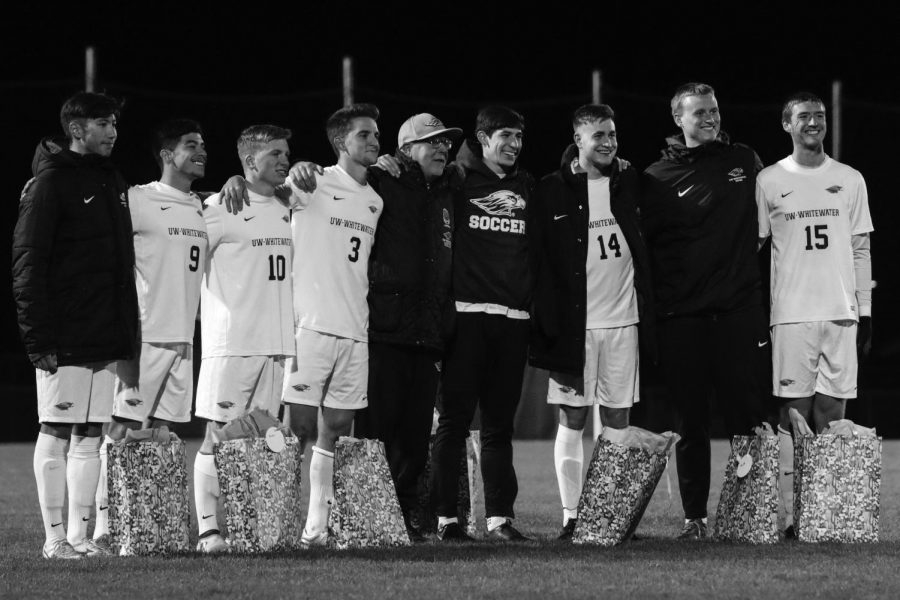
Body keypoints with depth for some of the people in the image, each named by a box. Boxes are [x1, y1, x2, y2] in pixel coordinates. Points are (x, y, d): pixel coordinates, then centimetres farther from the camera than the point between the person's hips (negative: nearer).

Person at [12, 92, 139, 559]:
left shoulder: (112, 182, 15)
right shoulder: (51, 182, -8)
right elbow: (27, 262, -12)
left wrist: (126, 334, 13)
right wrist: (38, 337, -17)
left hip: (105, 340, 7)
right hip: (65, 340, -7)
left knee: (90, 436, 8)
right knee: (56, 433, -2)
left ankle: (79, 533, 12)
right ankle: (55, 537, 1)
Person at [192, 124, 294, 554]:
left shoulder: (285, 211, 15)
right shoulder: (221, 208, -7)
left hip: (277, 342, 7)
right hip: (230, 342, -7)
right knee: (219, 433, -7)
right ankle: (208, 527, -8)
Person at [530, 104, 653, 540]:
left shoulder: (629, 184, 9)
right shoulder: (553, 190, -1)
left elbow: (645, 250, 13)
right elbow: (538, 258, -1)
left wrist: (647, 309, 4)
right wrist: (546, 322, -8)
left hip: (622, 319, 3)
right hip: (573, 322, -3)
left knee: (617, 420, 4)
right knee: (573, 418, -1)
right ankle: (571, 516, 2)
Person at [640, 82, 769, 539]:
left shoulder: (745, 163, 11)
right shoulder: (658, 177, 5)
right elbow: (645, 245, 3)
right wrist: (659, 300, -6)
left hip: (740, 309, 1)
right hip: (682, 315, -1)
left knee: (747, 415, -3)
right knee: (690, 421, 2)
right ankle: (694, 517, 7)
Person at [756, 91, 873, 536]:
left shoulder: (849, 180, 11)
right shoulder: (769, 181, 4)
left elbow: (861, 250, 13)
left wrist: (865, 312, 7)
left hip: (842, 313, 2)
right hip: (791, 313, -2)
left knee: (832, 412, 1)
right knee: (793, 412, -7)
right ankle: (790, 513, -8)